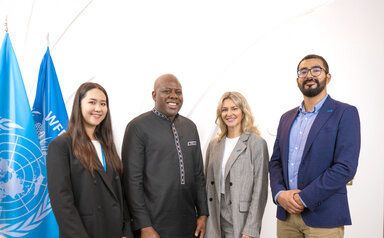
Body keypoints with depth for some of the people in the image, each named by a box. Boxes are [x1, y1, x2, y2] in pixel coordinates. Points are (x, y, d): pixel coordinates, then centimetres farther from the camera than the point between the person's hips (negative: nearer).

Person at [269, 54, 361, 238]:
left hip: (323, 217, -5)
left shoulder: (345, 113, -5)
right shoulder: (287, 118, 13)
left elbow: (345, 167, -14)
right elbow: (275, 161, 12)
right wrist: (279, 193, -6)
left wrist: (303, 199, -15)